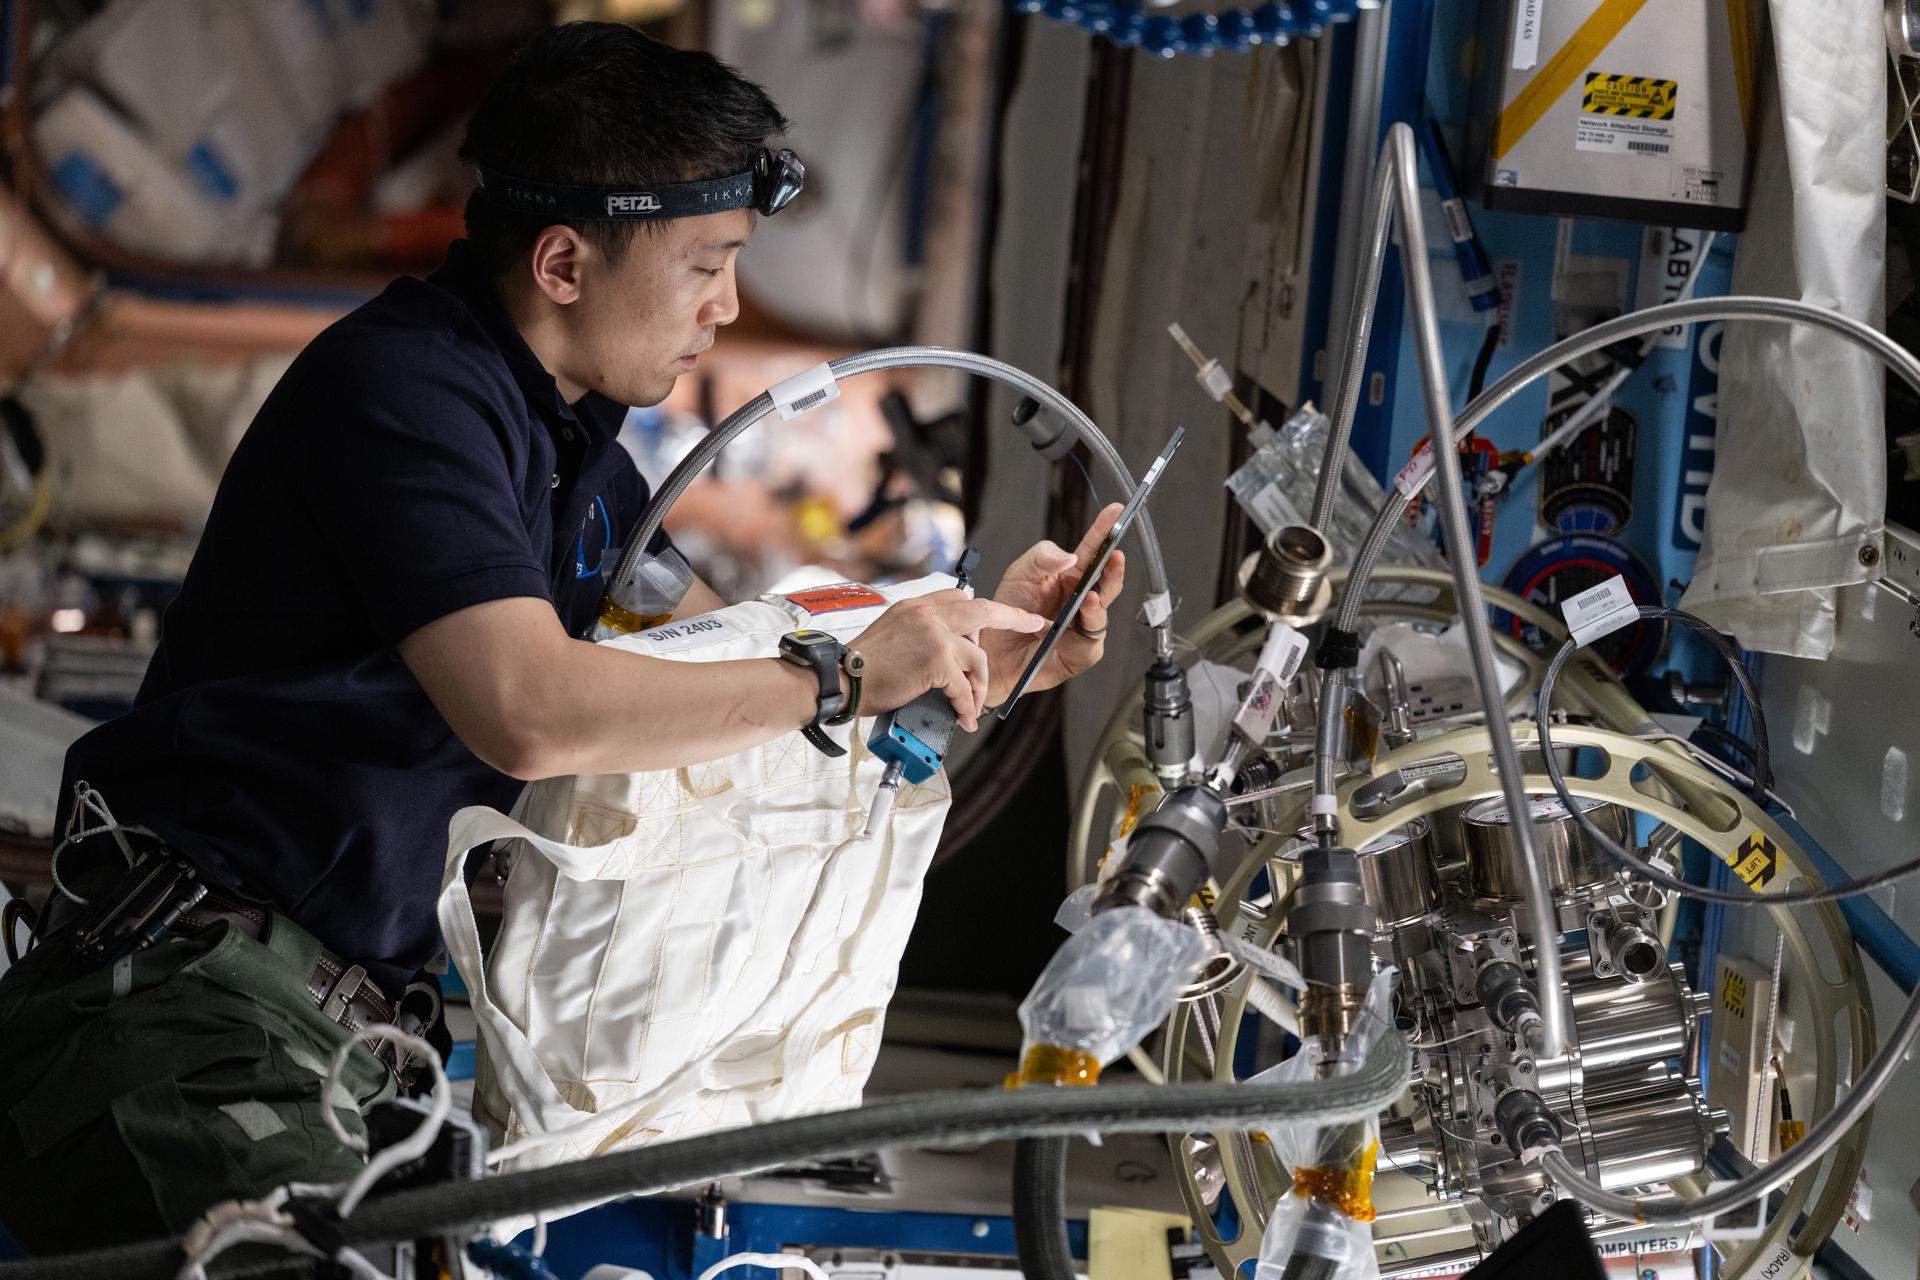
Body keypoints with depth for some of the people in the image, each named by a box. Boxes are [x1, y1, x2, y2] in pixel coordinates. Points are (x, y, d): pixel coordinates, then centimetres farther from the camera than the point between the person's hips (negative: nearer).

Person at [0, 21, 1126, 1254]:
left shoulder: (569, 432, 17)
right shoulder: (406, 386, -15)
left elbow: (714, 644, 26)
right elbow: (532, 711, -26)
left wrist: (977, 649, 11)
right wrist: (845, 677, -17)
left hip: (356, 1011, 10)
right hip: (197, 1003, -10)